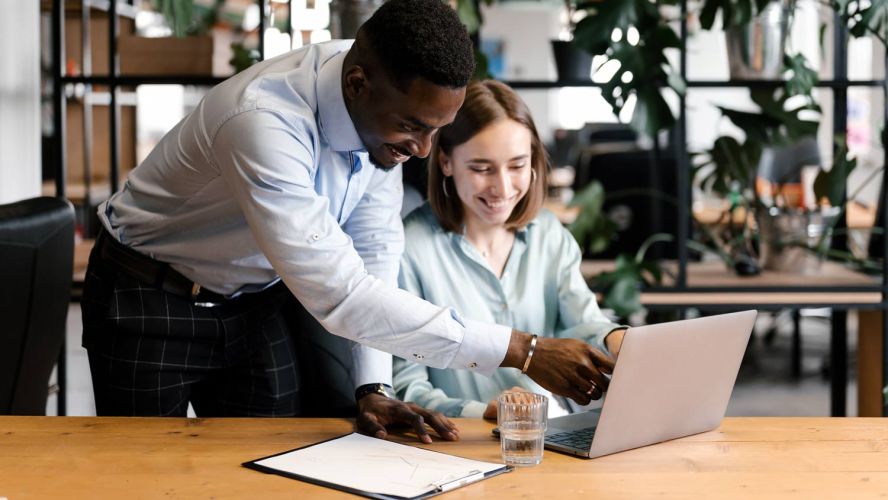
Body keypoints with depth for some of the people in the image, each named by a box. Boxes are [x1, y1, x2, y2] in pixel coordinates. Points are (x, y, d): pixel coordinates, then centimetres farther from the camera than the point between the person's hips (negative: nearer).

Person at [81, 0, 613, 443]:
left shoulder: (383, 107, -15)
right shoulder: (264, 122, -37)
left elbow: (375, 248, -6)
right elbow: (340, 294, -40)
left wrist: (374, 388, -14)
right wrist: (520, 350, -39)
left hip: (257, 298, 6)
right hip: (150, 301, -6)